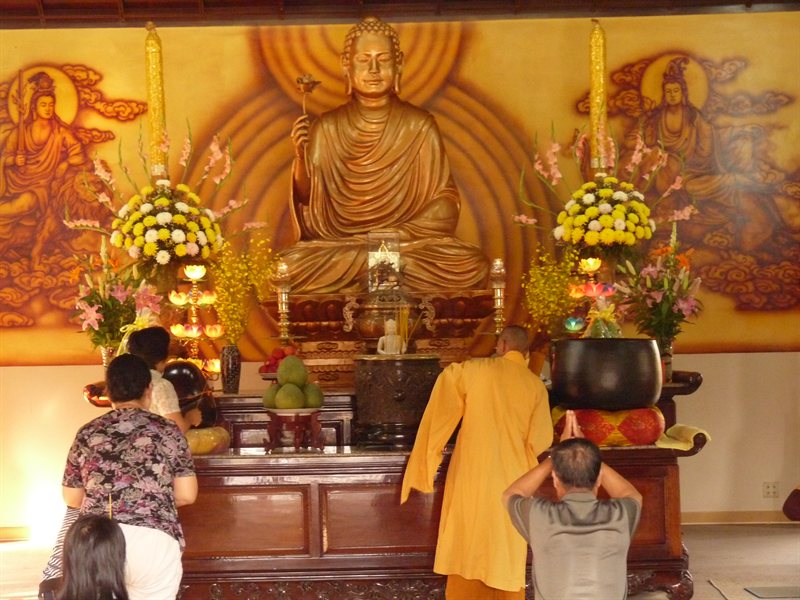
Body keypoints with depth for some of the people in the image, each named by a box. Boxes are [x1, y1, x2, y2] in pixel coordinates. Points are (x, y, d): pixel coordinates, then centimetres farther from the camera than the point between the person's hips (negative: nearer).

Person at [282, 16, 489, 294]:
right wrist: (301, 156, -16)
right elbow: (307, 198, 3)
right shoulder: (327, 128, 4)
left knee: (473, 264, -28)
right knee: (289, 268, -30)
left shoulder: (420, 126, 1)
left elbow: (445, 202, 0)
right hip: (338, 246, 1)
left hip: (412, 244, -1)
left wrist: (397, 235, -16)